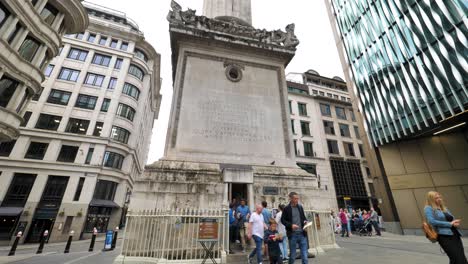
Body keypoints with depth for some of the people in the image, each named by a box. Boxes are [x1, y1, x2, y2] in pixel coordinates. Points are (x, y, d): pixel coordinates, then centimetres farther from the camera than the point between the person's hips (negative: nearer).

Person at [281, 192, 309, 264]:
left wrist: (305, 221, -4)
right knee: (292, 255, 10)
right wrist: (291, 225, -16)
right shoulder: (286, 208, -5)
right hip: (292, 234, -3)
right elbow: (283, 220, -3)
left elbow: (303, 217, 18)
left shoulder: (300, 207, 7)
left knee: (304, 254, 5)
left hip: (302, 234, 3)